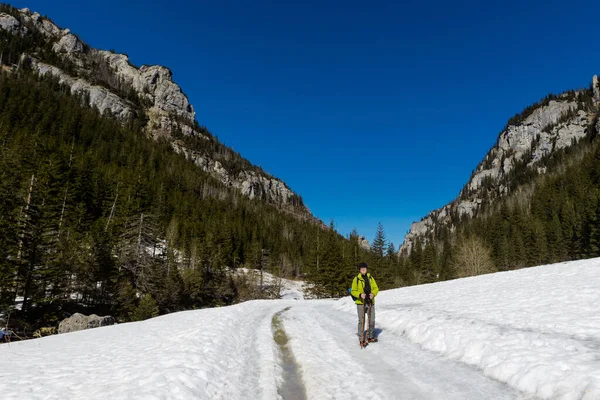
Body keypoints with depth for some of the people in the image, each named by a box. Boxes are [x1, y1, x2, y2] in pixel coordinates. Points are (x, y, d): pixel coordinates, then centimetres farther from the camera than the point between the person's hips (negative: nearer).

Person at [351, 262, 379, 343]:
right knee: (361, 321, -2)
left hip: (370, 302, 4)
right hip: (360, 302, -4)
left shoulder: (370, 278, 9)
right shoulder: (356, 279, -2)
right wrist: (360, 295, -21)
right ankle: (361, 338, 6)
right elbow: (353, 291, -2)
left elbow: (376, 288, 10)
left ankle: (370, 336, 23)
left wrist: (373, 294, -11)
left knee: (372, 320, 8)